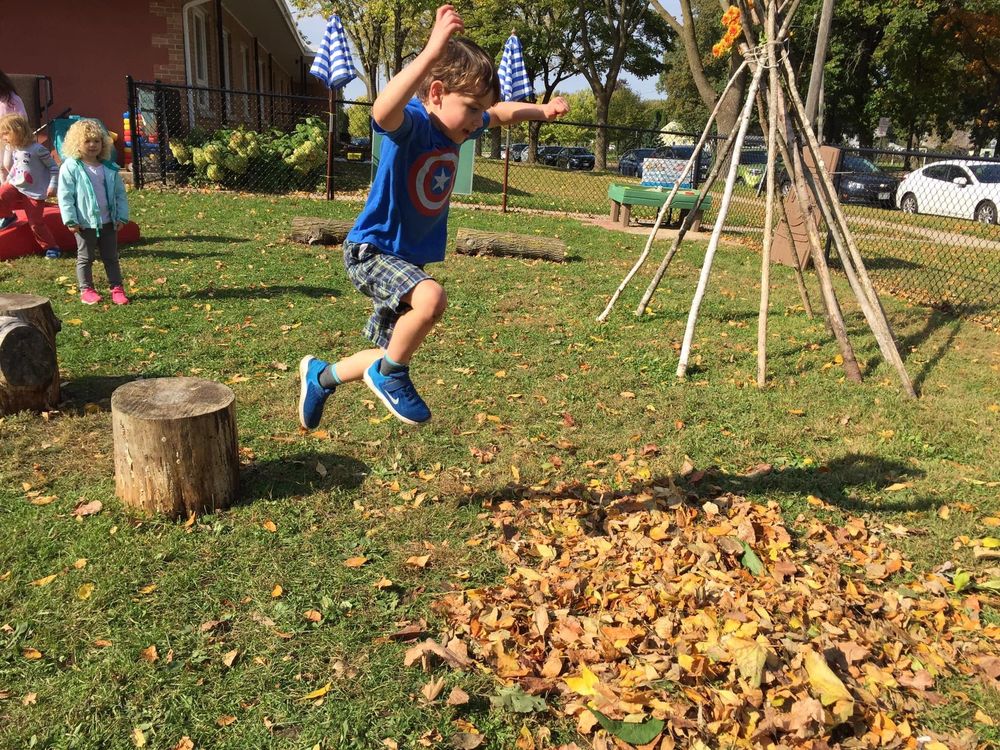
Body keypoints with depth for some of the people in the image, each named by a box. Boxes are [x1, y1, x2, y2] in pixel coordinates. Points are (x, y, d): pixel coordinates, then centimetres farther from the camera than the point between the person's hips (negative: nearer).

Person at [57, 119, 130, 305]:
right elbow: (65, 196, -9)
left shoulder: (109, 168, 2)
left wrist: (121, 216, 1)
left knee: (111, 257, 12)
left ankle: (117, 288, 19)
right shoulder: (71, 167, -8)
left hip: (108, 221, 3)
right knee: (85, 258, 9)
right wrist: (70, 220, -13)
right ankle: (86, 290, 17)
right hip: (85, 223, -3)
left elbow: (120, 193, 7)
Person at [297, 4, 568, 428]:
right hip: (371, 251, -8)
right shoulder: (411, 123, -23)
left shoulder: (457, 127, 1)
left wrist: (542, 111, 11)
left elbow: (501, 112, 23)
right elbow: (383, 111, -48)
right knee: (431, 298, -37)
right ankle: (391, 371, -8)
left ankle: (320, 375, 41)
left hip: (406, 258, 8)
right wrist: (432, 52, -54)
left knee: (393, 359, 15)